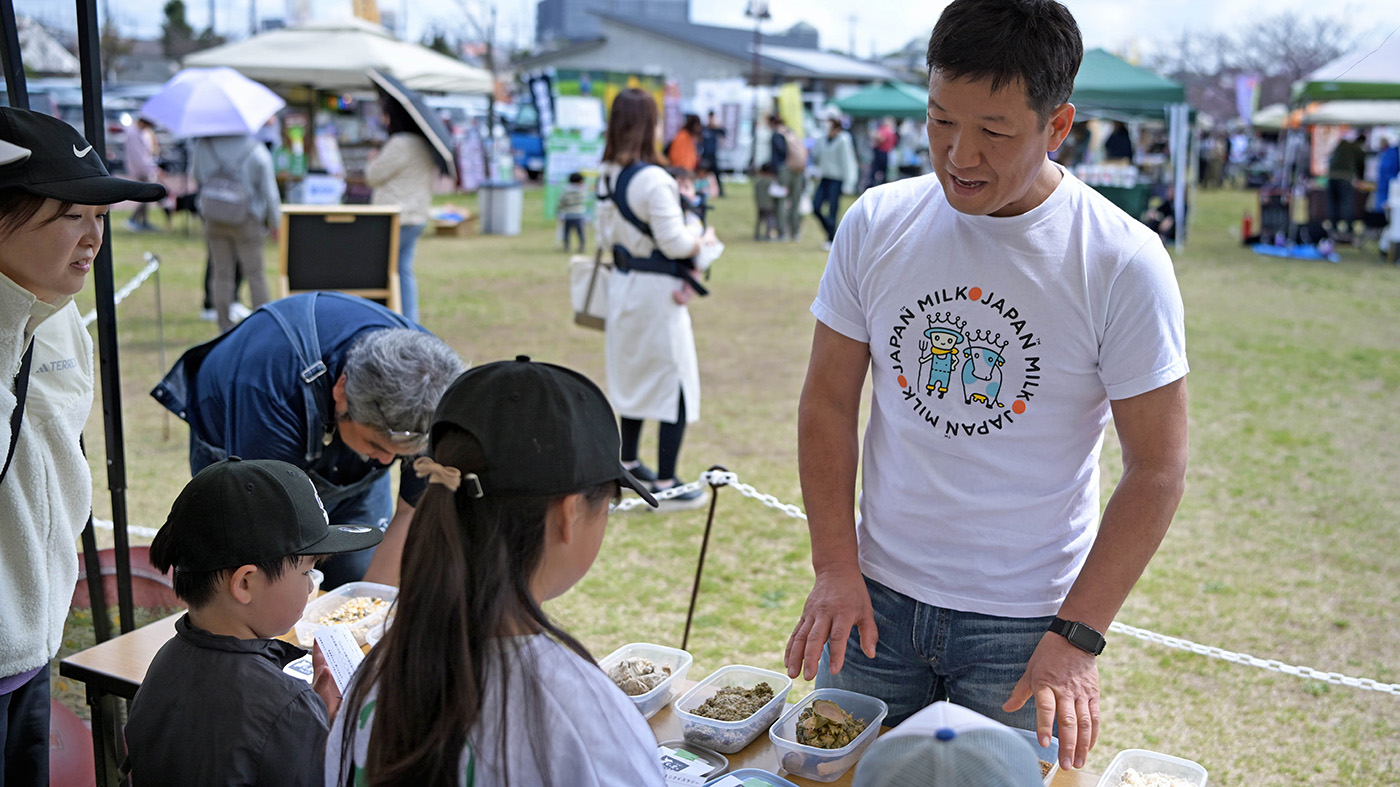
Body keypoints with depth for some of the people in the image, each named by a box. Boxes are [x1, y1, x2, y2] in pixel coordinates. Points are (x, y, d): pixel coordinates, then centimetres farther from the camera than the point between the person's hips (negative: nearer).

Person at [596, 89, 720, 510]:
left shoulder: (606, 177, 4)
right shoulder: (652, 180, -22)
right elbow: (674, 241, -19)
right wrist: (705, 241, -2)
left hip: (622, 284, 8)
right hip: (657, 289, -8)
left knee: (635, 374, 22)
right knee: (675, 384, 0)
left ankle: (629, 463, 34)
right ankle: (665, 484, 3)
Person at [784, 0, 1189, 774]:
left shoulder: (1122, 263, -13)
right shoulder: (875, 225, -4)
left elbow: (1156, 467, -10)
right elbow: (828, 403, 1)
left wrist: (1076, 637, -16)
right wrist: (835, 568, -6)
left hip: (1025, 623, -2)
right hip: (876, 598, 3)